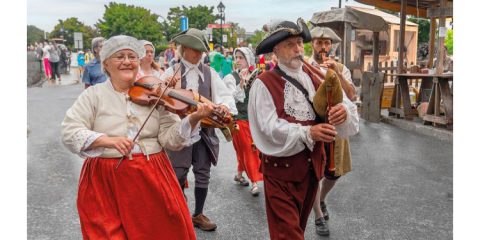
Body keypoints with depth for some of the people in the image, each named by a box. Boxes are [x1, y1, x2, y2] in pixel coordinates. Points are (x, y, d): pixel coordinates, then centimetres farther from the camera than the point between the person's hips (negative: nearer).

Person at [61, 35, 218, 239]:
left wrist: (192, 120, -21)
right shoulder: (93, 95, 2)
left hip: (153, 177, 2)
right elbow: (69, 133, -7)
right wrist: (108, 140, -22)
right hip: (106, 183, -1)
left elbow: (169, 139, -3)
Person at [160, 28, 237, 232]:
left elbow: (225, 94, -2)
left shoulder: (210, 73, 7)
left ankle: (198, 214, 25)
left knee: (203, 173, 8)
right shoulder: (171, 72, 2)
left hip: (204, 129, 2)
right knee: (178, 174, 4)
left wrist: (224, 105, -25)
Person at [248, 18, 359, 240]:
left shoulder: (312, 78, 6)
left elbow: (338, 100, -4)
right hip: (281, 168, -6)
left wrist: (343, 110, -28)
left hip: (311, 164, 6)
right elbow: (269, 127, -20)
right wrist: (307, 132, -32)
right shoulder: (264, 83, -11)